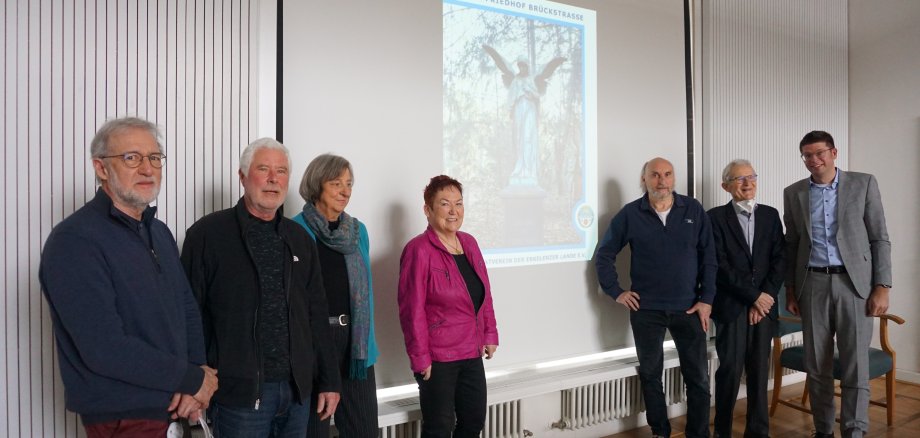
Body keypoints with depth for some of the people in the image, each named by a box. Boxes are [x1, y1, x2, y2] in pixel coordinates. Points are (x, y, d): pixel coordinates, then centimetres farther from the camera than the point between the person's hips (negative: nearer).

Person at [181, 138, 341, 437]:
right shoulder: (207, 234, -5)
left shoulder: (300, 239, 10)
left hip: (297, 389, 5)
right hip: (240, 391, -4)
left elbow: (317, 314, 11)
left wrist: (329, 381, 9)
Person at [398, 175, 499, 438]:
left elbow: (484, 294, 14)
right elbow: (412, 310, -16)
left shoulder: (469, 243, 7)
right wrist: (420, 357, -15)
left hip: (472, 353, 7)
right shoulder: (419, 250, -15)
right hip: (437, 358, -7)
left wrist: (490, 334, 10)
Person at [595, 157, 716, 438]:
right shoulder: (630, 214, -3)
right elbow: (604, 255, 4)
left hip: (689, 308, 0)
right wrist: (615, 292, -2)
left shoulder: (694, 210, 0)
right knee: (650, 375, 11)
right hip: (646, 310, 0)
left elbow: (708, 257, 2)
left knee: (698, 378, 4)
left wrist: (706, 299, -3)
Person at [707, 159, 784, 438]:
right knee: (730, 370, -3)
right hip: (731, 307, -3)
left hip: (764, 305, 3)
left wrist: (766, 297, -6)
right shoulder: (716, 217, -1)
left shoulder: (770, 215, 11)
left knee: (760, 371, 6)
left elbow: (779, 261, 6)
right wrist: (754, 296, -10)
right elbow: (720, 266, -8)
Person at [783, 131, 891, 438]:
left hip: (854, 282, -2)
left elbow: (880, 238, 0)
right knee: (817, 365, 8)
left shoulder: (863, 184, 1)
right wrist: (790, 290, 7)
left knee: (855, 366, -1)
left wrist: (882, 286, -7)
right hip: (813, 284, 2)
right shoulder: (793, 193, 7)